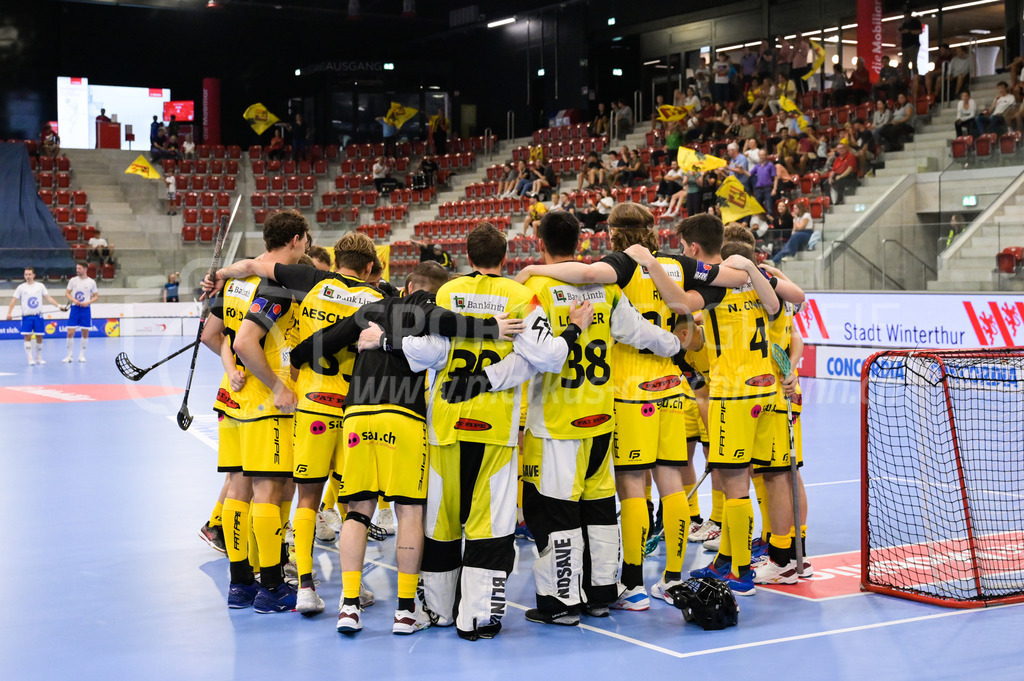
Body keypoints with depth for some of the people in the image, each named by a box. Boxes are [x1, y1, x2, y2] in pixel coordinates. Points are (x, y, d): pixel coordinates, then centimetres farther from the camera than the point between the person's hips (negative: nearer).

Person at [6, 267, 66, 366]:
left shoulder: (40, 286, 6)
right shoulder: (21, 287, 3)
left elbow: (48, 298, 7)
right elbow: (14, 300, 2)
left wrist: (59, 306, -3)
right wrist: (9, 313, -11)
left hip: (38, 316, 1)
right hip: (27, 316, -1)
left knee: (39, 337, 4)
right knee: (27, 337, -8)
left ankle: (39, 358, 16)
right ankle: (30, 359, -6)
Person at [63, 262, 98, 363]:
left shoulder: (91, 282, 1)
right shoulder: (73, 280, 4)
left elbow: (96, 296, 5)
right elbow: (67, 293, 7)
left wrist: (88, 302, -13)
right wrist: (74, 300, -12)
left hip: (85, 308, -1)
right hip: (74, 308, 1)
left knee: (85, 332, 3)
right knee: (70, 332, -5)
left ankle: (82, 355, 14)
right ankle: (70, 355, 4)